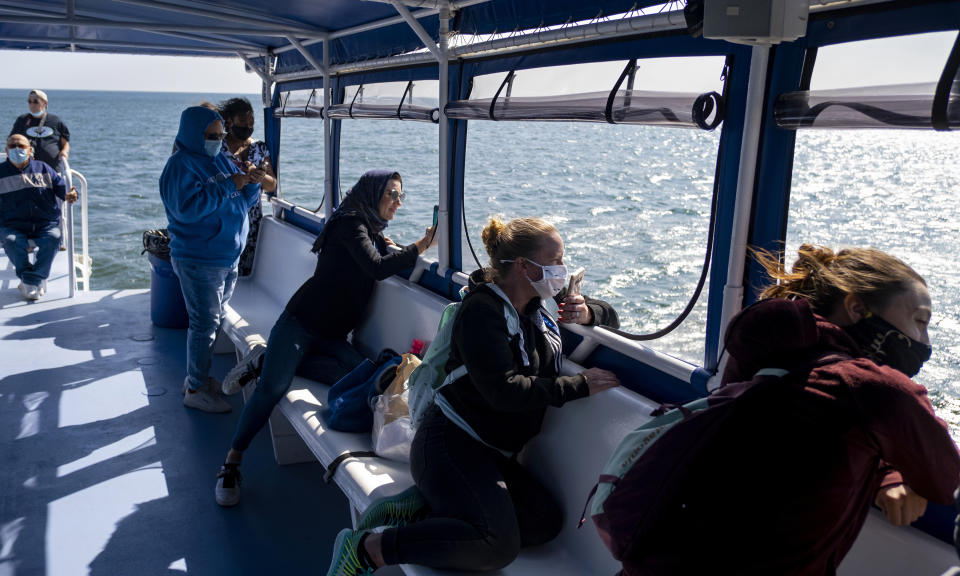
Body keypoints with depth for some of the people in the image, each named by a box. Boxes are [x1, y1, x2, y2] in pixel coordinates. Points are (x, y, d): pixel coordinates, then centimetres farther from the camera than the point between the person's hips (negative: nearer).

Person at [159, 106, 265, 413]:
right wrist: (227, 185, -24)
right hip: (199, 261, -8)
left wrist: (251, 184, -4)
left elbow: (243, 201, 18)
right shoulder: (181, 165, -12)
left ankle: (198, 377, 30)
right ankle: (196, 390, 7)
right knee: (205, 324, -4)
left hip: (228, 258, 8)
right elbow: (187, 207, -26)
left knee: (212, 321, 16)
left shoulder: (221, 161, 13)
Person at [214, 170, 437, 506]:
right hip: (300, 323, -7)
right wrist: (420, 246, -18)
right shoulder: (351, 224, -10)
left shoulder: (374, 233, 17)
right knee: (273, 388, -21)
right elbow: (377, 269, -21)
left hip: (333, 335, 7)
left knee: (360, 374, -22)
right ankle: (232, 463, -6)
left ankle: (267, 361, -7)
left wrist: (390, 249, -1)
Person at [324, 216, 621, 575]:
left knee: (545, 521, -11)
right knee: (499, 545, -26)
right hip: (451, 442, -10)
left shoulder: (535, 309, 11)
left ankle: (416, 506, -4)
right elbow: (504, 390, -25)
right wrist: (579, 386, -19)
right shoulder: (482, 310, -15)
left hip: (489, 452, 10)